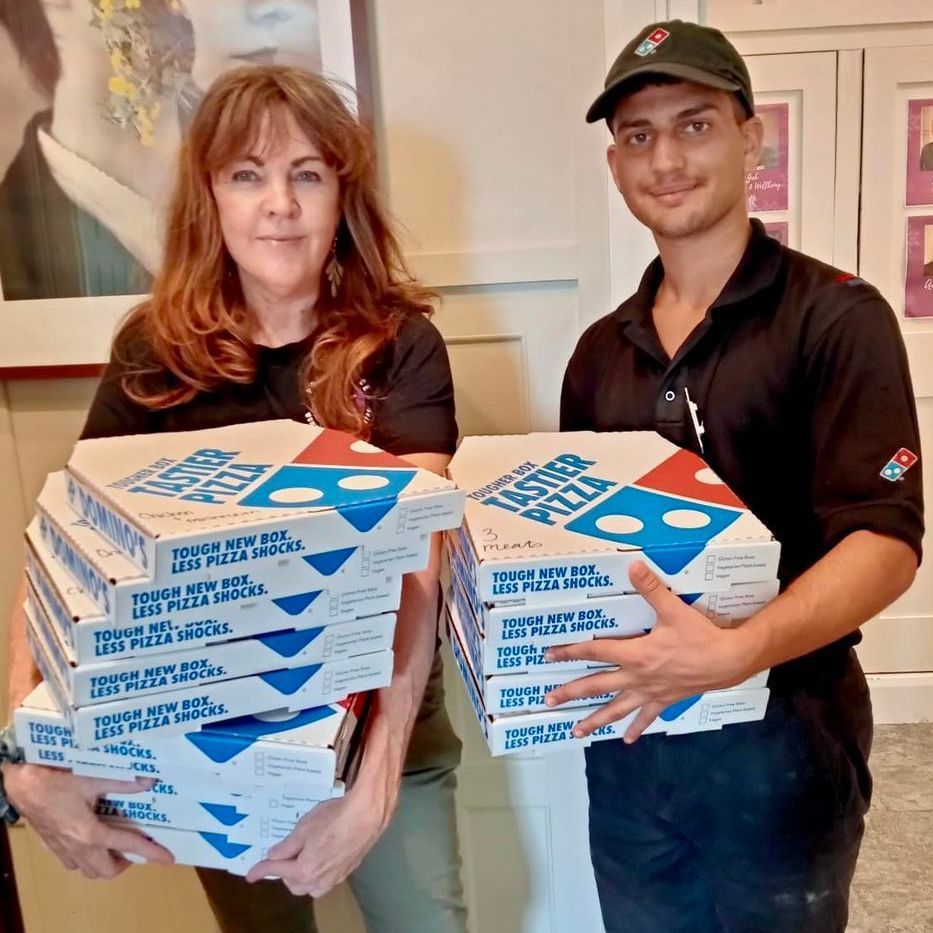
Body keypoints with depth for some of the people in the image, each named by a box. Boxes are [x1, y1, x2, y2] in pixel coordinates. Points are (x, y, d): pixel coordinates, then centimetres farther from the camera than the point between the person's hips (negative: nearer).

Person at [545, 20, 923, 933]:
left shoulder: (834, 317, -11)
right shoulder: (601, 350, 6)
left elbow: (885, 541, -19)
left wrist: (737, 653, -33)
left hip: (779, 739, -4)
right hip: (625, 737, 5)